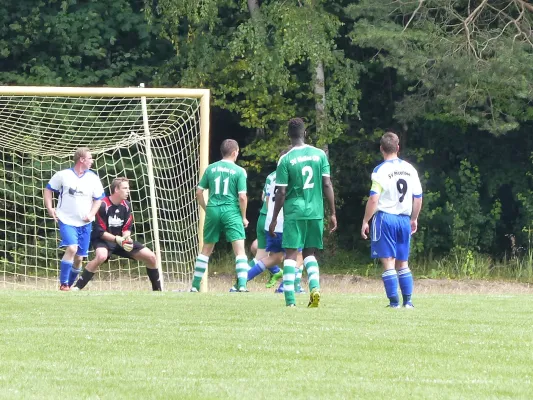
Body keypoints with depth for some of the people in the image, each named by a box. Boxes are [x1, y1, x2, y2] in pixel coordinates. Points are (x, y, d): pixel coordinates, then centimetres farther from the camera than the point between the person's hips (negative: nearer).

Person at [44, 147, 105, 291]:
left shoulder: (93, 178, 1)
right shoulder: (63, 175, -6)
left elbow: (98, 199, 10)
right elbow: (48, 190, 6)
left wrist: (91, 214, -6)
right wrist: (50, 208, -6)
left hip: (85, 224, 4)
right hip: (67, 221, -4)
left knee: (79, 257, 6)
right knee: (72, 248, -24)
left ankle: (69, 286, 23)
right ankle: (63, 284, -16)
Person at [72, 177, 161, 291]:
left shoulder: (126, 206, 0)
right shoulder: (103, 205, -20)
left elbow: (127, 228, 4)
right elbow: (100, 232, -20)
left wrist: (126, 238, -19)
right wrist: (118, 240, -31)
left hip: (121, 240, 7)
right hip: (102, 240, -7)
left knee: (151, 257, -2)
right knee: (101, 256, -41)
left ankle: (157, 290, 15)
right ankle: (77, 287, -34)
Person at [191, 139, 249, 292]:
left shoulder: (210, 169, 8)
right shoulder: (239, 171, -3)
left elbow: (199, 193, 8)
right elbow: (242, 197, -8)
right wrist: (244, 217, 3)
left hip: (213, 211, 4)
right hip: (231, 211, -4)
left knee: (206, 249, 16)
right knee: (240, 250, -4)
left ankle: (195, 285, 19)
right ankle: (242, 285, -18)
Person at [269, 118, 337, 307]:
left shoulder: (286, 159, -6)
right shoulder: (320, 155, 2)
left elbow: (281, 193, -6)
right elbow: (327, 185, 1)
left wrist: (274, 220, 2)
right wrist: (332, 213, 7)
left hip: (294, 212, -3)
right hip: (316, 212, 3)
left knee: (291, 254, 2)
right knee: (310, 253, 16)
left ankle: (290, 300, -4)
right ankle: (315, 287, -9)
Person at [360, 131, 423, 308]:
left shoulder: (381, 170, -8)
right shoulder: (410, 169, 8)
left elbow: (374, 199, -14)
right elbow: (418, 198, 11)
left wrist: (365, 221, -6)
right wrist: (414, 219, 24)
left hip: (385, 218, -5)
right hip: (404, 219, 5)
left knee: (388, 262, -3)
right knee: (402, 263, 13)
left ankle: (394, 302, -7)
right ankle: (408, 301, 8)